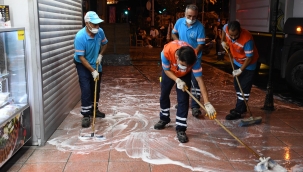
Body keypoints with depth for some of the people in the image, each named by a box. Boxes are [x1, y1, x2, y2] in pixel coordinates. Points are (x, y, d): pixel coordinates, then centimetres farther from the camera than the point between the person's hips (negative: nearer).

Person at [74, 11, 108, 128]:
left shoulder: (100, 32, -14)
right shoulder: (80, 37, -30)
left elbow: (104, 44, 9)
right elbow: (81, 57, -26)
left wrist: (100, 55, -6)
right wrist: (92, 71, -26)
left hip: (96, 64, 6)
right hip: (83, 65, -5)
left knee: (96, 89, 14)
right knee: (86, 90, -12)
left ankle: (94, 109, 32)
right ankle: (86, 115, -3)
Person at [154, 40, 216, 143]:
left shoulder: (194, 59, -40)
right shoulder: (166, 51, -41)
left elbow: (200, 80, -38)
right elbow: (166, 70, -22)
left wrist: (207, 103, -41)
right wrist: (177, 80, -38)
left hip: (185, 75, -1)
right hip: (169, 72, 1)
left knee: (183, 99, -11)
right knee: (164, 95, 13)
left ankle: (181, 129, -1)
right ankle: (164, 118, 37)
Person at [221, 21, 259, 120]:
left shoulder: (247, 39, -38)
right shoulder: (227, 28, -22)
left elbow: (249, 58, -28)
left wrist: (240, 70, -24)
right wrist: (223, 41, -3)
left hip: (248, 64, -7)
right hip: (237, 61, 8)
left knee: (244, 88, -5)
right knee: (237, 85, 16)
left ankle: (238, 112, -2)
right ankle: (241, 107, 30)